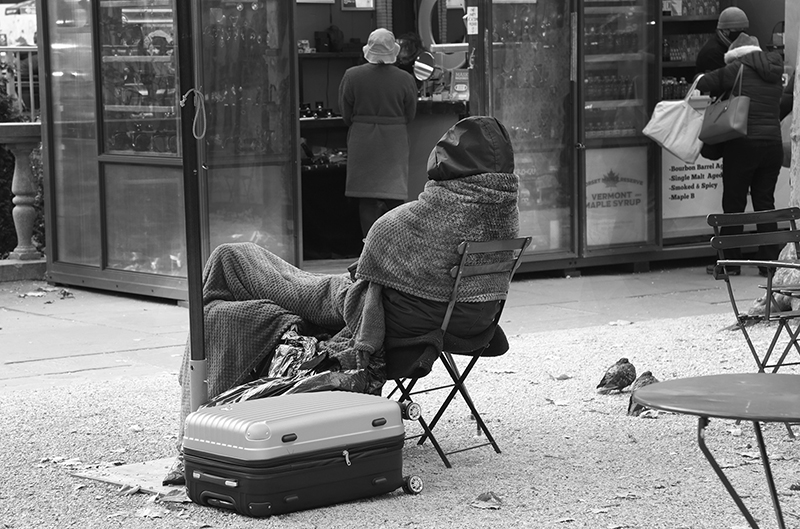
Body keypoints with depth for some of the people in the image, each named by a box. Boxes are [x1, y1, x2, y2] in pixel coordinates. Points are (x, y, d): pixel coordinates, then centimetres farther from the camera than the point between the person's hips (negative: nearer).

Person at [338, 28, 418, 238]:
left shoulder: (352, 76, -9)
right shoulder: (405, 79, -9)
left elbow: (346, 114, -1)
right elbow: (410, 116, 1)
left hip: (362, 142, 0)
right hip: (395, 142, 0)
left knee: (367, 202, 6)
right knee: (395, 199, 7)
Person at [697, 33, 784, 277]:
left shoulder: (738, 68, -6)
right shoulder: (775, 74, 10)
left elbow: (704, 83, -6)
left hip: (743, 144, -5)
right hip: (773, 144, 5)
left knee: (734, 203, 4)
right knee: (765, 202, 10)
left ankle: (730, 262, 7)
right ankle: (769, 261, 7)